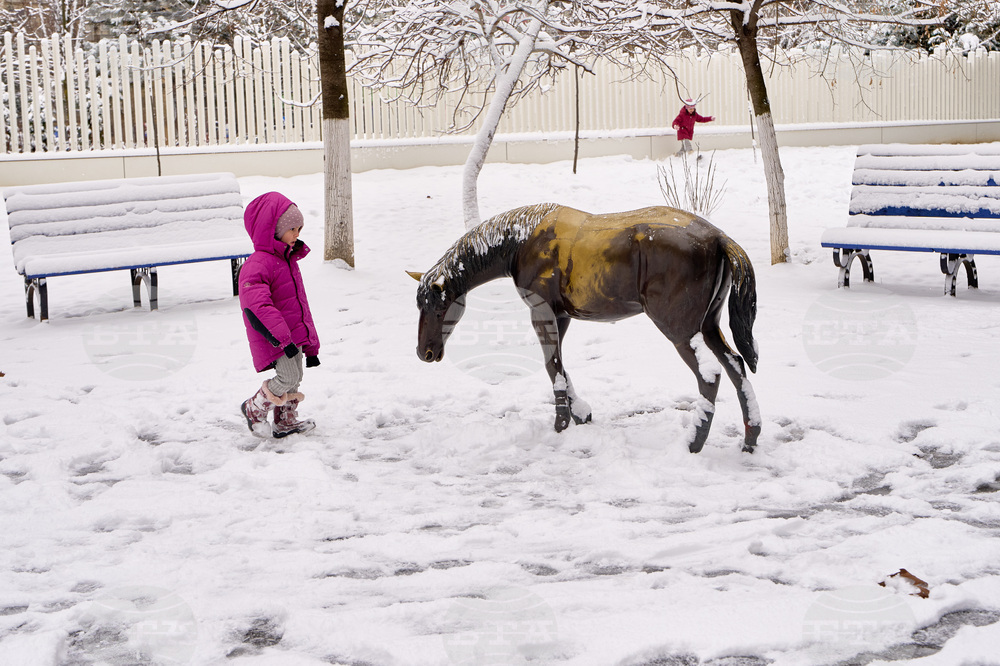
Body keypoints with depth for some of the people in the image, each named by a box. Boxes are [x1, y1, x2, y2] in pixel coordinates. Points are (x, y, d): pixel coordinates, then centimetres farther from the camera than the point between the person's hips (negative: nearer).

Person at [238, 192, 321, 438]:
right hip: (274, 338, -9)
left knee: (295, 376, 12)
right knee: (288, 377, -13)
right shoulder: (258, 265, -18)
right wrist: (282, 338, -33)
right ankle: (254, 409, 7)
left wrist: (310, 345, 23)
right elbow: (255, 307, -30)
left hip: (294, 334, 9)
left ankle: (287, 421, 26)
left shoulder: (289, 260, 14)